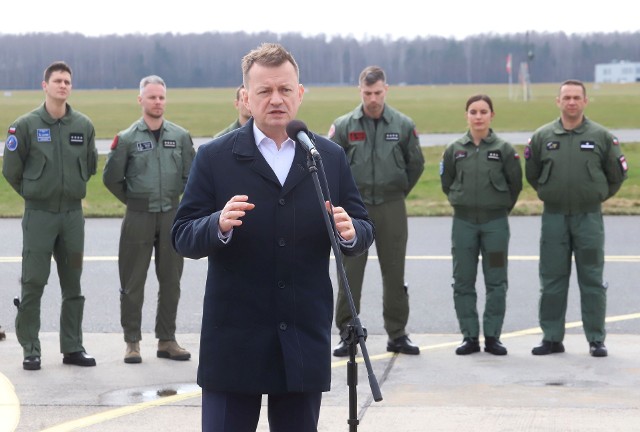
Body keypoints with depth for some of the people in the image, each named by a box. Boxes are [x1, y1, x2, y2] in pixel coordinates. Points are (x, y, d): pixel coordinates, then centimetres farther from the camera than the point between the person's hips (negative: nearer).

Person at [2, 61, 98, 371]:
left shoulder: (84, 125, 4)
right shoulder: (26, 125, -6)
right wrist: (33, 193, 6)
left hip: (73, 214, 3)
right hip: (39, 215, -3)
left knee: (73, 285, 8)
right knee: (33, 284, -3)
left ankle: (72, 347, 17)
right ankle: (30, 349, 5)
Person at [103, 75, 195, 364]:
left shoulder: (180, 136, 4)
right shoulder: (127, 138, -3)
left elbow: (191, 175, 11)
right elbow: (111, 178, 1)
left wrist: (173, 198, 9)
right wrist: (133, 200, 7)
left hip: (171, 216, 2)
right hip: (138, 218, -2)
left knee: (170, 281, 7)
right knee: (133, 283, 1)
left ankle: (167, 340, 16)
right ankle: (132, 342, 9)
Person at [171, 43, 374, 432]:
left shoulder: (331, 158, 7)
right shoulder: (214, 158, 0)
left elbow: (365, 230, 7)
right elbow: (183, 237, -3)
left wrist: (351, 232, -16)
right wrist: (219, 225, -24)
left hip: (305, 341, 2)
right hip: (234, 339, -2)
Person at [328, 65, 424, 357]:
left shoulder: (403, 125, 1)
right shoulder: (344, 126, -2)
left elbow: (416, 163, 12)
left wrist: (399, 191, 12)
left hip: (392, 208, 1)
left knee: (394, 273, 6)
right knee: (350, 273, 0)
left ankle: (397, 334, 15)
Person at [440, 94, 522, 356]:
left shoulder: (504, 149, -2)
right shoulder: (454, 150, 3)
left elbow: (515, 184, 5)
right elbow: (447, 183, 13)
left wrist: (502, 207, 8)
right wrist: (461, 203, 11)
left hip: (495, 223, -1)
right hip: (463, 223, 2)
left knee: (496, 283, 2)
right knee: (463, 283, 4)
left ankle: (492, 336, 10)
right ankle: (470, 336, 11)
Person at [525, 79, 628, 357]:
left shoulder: (601, 136, 0)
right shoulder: (542, 137, 3)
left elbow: (617, 173, 10)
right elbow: (531, 174, 15)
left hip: (589, 218, -1)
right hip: (554, 217, 1)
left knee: (592, 281, 2)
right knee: (552, 281, 5)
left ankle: (596, 339, 8)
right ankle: (551, 338, 13)